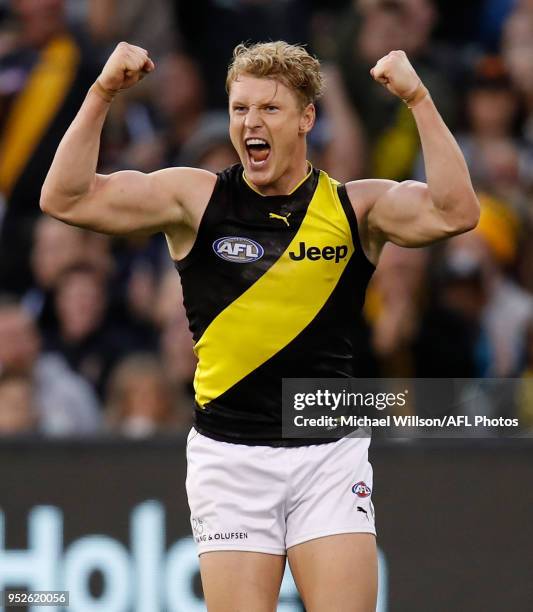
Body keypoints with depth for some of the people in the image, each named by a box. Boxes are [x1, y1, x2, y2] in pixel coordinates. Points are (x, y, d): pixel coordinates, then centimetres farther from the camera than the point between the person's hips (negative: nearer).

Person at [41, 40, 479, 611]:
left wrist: (418, 99, -18)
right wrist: (102, 94, -12)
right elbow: (65, 199, -3)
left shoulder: (356, 206, 3)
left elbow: (453, 213, -14)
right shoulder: (194, 198, 3)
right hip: (227, 455, 0)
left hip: (331, 455, 0)